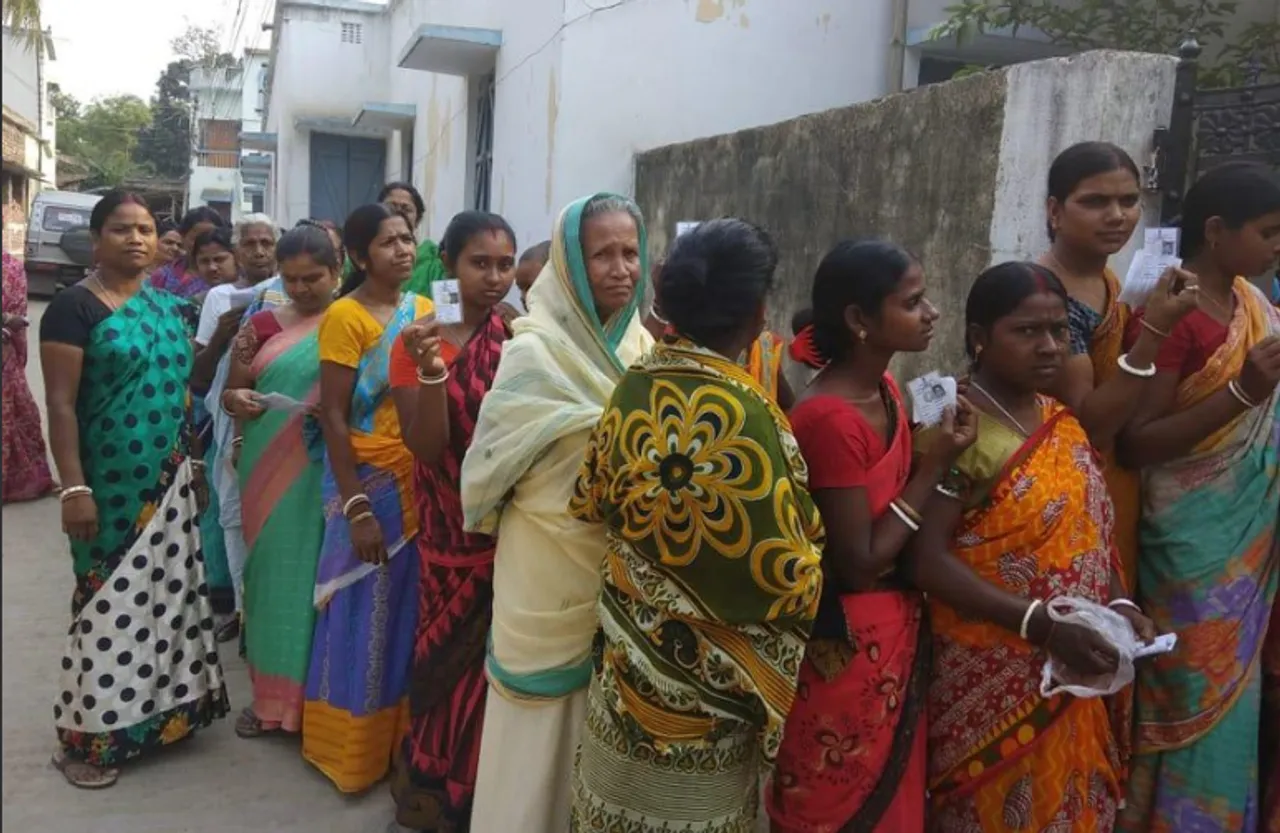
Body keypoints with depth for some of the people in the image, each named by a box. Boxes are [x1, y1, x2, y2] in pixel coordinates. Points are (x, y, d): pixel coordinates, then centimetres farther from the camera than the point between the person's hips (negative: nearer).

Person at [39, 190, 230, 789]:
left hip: (169, 482, 6)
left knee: (166, 594, 12)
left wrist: (195, 461, 15)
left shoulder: (168, 306, 10)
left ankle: (159, 710, 28)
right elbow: (61, 406, -13)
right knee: (112, 600, 1)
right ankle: (87, 737, 14)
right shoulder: (74, 307, -9)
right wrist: (74, 489, -18)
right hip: (110, 485, -6)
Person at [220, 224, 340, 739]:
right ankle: (271, 693, 23)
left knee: (314, 573, 1)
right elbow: (229, 391, 13)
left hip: (324, 472, -3)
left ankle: (314, 696, 14)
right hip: (269, 467, 3)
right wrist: (237, 400, -10)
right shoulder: (262, 325, 8)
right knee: (270, 569, 9)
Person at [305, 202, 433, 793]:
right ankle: (352, 746, 24)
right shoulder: (346, 316, -11)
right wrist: (357, 509, -17)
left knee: (410, 612, 14)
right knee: (365, 614, 6)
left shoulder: (425, 310, 6)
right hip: (371, 486, -5)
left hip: (423, 485, 5)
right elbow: (333, 417, -14)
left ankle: (400, 737, 31)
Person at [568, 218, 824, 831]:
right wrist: (812, 562, 0)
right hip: (702, 672, -6)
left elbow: (589, 501, 8)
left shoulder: (634, 386, -5)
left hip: (630, 648, 6)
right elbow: (781, 577, -21)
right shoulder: (740, 412, -25)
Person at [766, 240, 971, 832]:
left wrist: (933, 451, -5)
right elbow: (859, 563, -23)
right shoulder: (831, 418, -26)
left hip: (892, 631, 8)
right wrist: (934, 466, -18)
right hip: (847, 645, -8)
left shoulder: (884, 388, 1)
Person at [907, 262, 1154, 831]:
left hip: (1068, 680, 7)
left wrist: (1119, 603, -2)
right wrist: (1040, 624, -26)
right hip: (990, 680, -7)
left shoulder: (1061, 423, 7)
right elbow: (925, 557, -22)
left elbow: (1090, 532, 15)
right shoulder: (954, 429, -17)